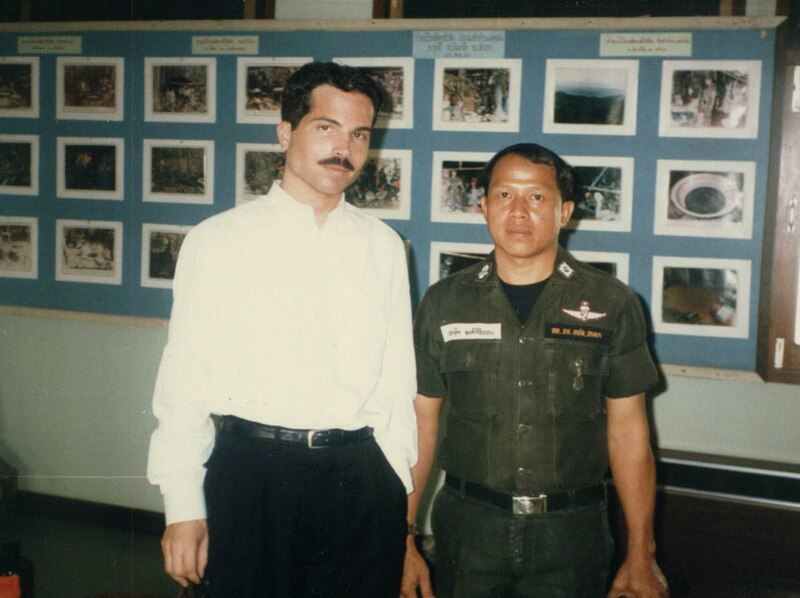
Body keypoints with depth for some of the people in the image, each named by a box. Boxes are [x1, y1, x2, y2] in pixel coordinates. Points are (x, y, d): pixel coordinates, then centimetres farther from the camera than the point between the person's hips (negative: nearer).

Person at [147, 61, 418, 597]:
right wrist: (184, 509, -3)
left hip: (359, 477, 2)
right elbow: (184, 379, -1)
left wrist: (399, 493, 8)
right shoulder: (218, 241, 0)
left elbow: (397, 382, 8)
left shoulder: (384, 247, 6)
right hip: (250, 472, -2)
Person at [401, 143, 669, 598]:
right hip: (467, 527, 1)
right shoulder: (444, 303, 0)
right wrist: (404, 541, -2)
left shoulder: (612, 305, -2)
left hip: (571, 533, 0)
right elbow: (420, 424, 2)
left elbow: (628, 431, 0)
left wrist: (641, 555, -2)